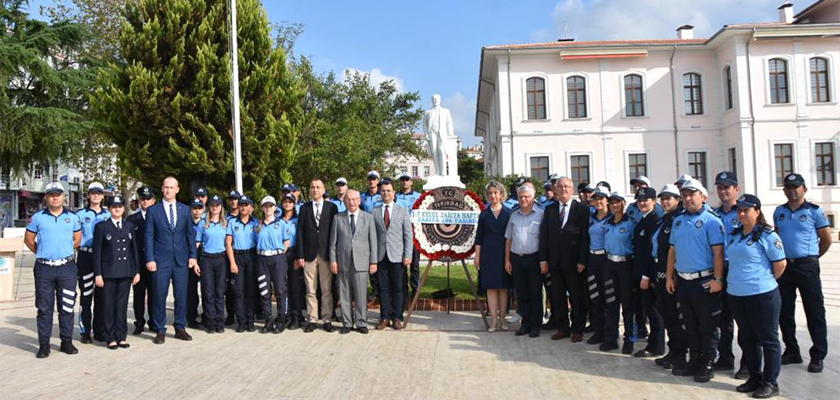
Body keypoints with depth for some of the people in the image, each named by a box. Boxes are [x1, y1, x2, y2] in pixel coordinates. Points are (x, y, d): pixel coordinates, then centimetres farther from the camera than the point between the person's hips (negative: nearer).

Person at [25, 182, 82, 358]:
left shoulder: (72, 217, 7)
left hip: (67, 267, 1)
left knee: (67, 306, 5)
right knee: (44, 307, 4)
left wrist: (65, 251, 9)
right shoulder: (38, 217, 3)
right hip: (44, 268, -1)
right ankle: (44, 344, 11)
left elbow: (77, 239, 16)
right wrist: (41, 252, 7)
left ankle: (67, 342, 13)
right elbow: (28, 239, 11)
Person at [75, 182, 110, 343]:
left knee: (101, 295, 6)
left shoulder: (108, 215, 11)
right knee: (86, 295, -1)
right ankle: (85, 331, 5)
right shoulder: (81, 214, 5)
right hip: (86, 257, -2)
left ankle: (99, 330, 14)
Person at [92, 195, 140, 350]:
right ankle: (110, 338, 11)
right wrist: (98, 274, -8)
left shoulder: (129, 226, 11)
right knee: (108, 305, 2)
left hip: (126, 272, 3)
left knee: (122, 305, 7)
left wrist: (137, 271, 8)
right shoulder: (101, 227, 1)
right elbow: (97, 252, -2)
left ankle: (121, 337, 14)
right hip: (109, 272, -3)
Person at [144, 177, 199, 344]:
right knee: (160, 295, 1)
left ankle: (180, 328, 17)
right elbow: (149, 236, 0)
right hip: (161, 260, -2)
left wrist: (193, 255, 1)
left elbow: (190, 234, 9)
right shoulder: (153, 210, 3)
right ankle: (160, 330, 12)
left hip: (181, 259, 2)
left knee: (181, 295, 6)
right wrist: (150, 259, -7)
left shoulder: (185, 209, 8)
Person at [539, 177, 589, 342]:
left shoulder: (582, 209, -1)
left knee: (577, 297, 5)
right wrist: (543, 259, 0)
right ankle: (562, 328, 20)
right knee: (557, 297, 9)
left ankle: (577, 329, 17)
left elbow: (585, 235, -6)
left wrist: (582, 260, -11)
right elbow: (543, 234, 7)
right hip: (554, 261, 4)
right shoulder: (549, 210, 10)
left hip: (574, 261, -3)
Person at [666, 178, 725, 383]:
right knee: (690, 325, 14)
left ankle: (707, 364, 14)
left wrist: (718, 279, -18)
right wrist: (669, 276, 11)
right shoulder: (678, 221, 12)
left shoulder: (711, 221, -8)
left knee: (707, 326, 4)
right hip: (682, 281, 6)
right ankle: (694, 361, 25)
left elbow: (718, 252, -13)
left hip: (704, 281, -6)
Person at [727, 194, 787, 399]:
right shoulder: (733, 235, 9)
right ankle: (754, 377, 29)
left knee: (768, 340, 5)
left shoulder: (767, 235, -10)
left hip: (762, 296, -7)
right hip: (735, 295, 7)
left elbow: (780, 263, -8)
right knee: (746, 339, 15)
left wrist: (766, 282, 2)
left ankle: (771, 382, 15)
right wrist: (736, 281, 14)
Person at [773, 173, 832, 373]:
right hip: (783, 266, 5)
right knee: (784, 312, 11)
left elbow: (826, 239, 0)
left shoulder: (814, 211, -4)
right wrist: (781, 256, 11)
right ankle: (791, 351, 24)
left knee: (814, 312, 1)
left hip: (807, 267, -5)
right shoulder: (779, 212, 9)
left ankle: (818, 356, 9)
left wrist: (811, 256, 8)